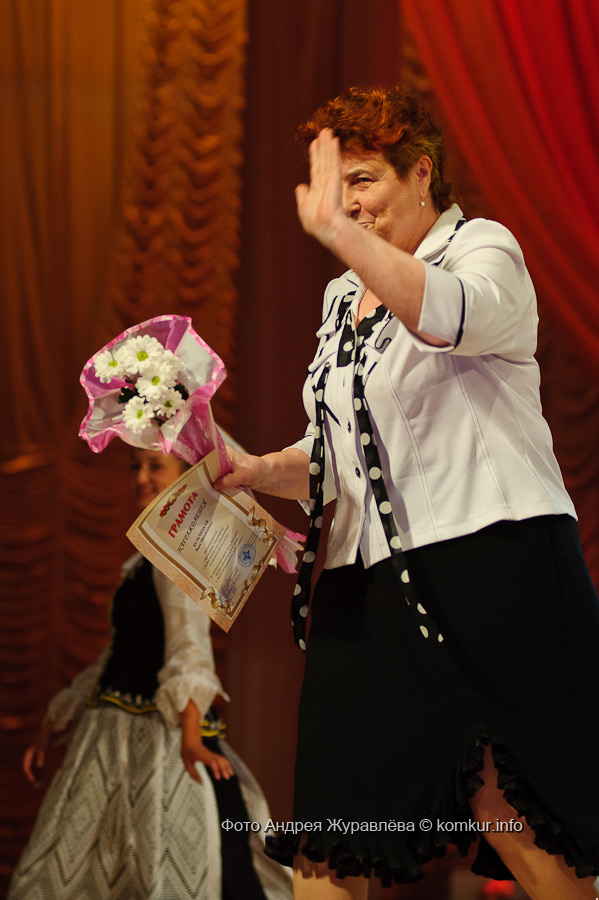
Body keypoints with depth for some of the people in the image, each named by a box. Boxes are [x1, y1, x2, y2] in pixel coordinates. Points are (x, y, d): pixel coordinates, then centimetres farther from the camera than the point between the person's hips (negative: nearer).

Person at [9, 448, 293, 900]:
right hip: (114, 737, 9)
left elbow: (189, 643, -23)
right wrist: (51, 725, 24)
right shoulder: (144, 560, 20)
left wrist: (190, 733, -36)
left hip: (163, 737, -9)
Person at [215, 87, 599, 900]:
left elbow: (452, 317, -25)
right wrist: (260, 471, 5)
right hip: (369, 583, 7)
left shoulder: (483, 248, 0)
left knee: (506, 811, -11)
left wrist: (340, 231, -34)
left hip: (487, 556, -6)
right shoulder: (344, 297, 21)